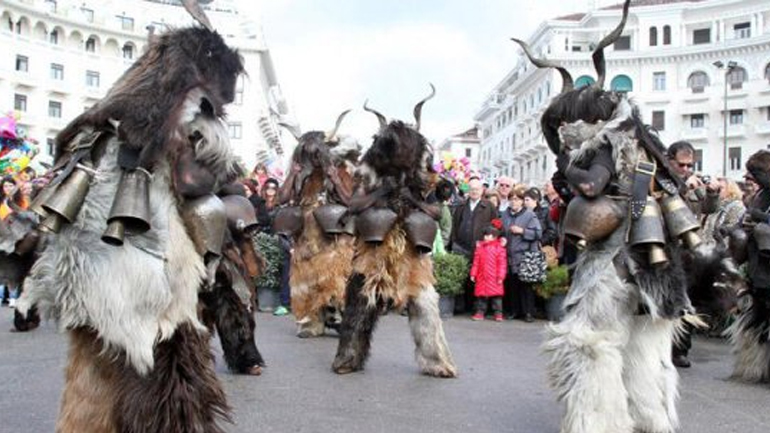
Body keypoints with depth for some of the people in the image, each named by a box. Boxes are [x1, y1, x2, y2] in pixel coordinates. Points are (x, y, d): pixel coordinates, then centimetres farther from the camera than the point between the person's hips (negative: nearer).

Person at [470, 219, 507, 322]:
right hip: (482, 277, 4)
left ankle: (498, 313, 8)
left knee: (496, 295, 1)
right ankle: (480, 312, 14)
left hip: (494, 278, -4)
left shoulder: (499, 248, -4)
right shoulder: (480, 247, 8)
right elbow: (476, 262, 9)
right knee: (481, 295, 7)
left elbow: (502, 263, -5)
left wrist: (500, 276, -10)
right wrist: (473, 274, 6)